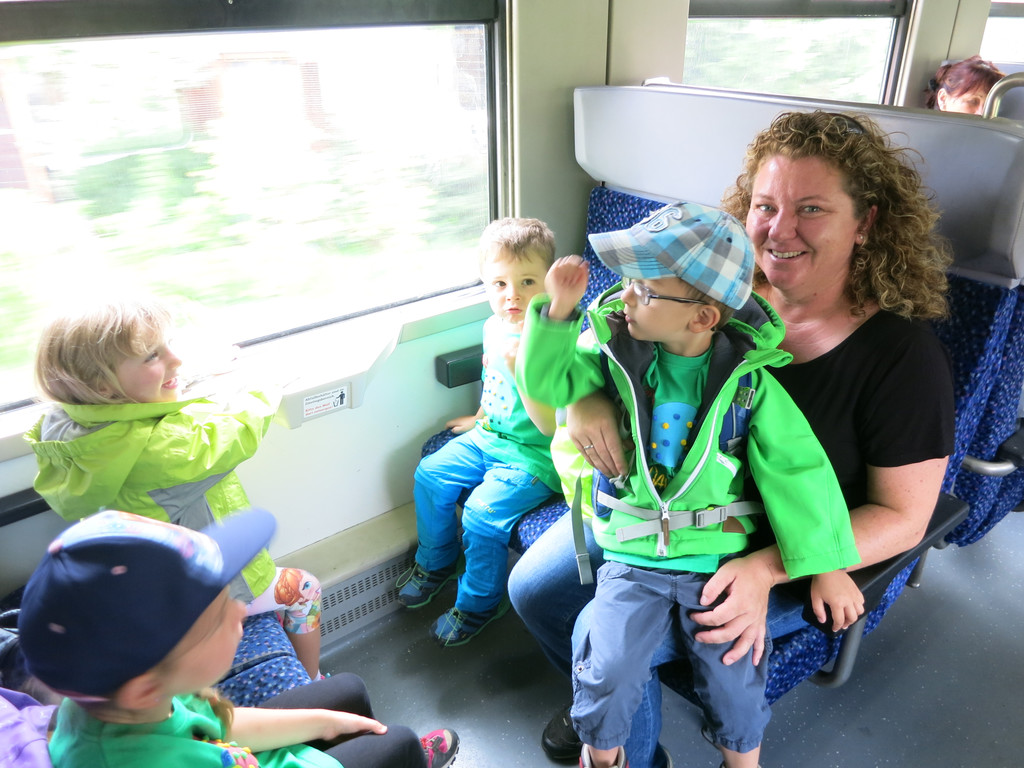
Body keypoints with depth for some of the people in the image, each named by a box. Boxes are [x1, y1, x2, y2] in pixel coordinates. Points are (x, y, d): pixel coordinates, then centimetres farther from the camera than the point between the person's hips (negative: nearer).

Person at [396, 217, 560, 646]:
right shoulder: (494, 327, 0)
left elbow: (550, 425, -31)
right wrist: (480, 417, 27)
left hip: (535, 456, -8)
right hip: (490, 437, 9)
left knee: (483, 513, -21)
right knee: (430, 474, 4)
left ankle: (479, 603, 7)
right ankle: (435, 563, 29)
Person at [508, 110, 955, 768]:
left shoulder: (904, 356, -18)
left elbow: (901, 517, -13)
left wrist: (765, 570, -27)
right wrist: (583, 392, -25)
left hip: (786, 561, -4)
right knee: (533, 588, 3)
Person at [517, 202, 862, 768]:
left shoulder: (748, 378, -10)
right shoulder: (615, 350, -5)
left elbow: (795, 467, -6)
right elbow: (546, 382, -5)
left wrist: (828, 566, -3)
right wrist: (559, 310, -21)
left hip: (721, 557, 0)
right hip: (632, 555, 1)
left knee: (735, 680, 1)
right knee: (608, 672, -7)